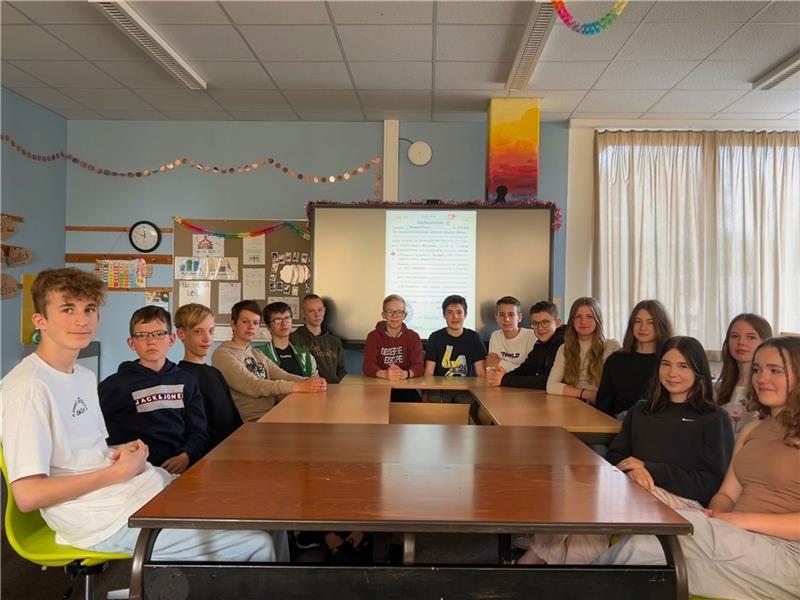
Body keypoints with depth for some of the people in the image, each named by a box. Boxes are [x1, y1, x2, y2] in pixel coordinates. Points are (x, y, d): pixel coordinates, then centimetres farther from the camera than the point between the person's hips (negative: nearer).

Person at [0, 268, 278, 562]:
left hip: (147, 487, 9)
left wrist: (124, 454, 0)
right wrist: (119, 471, -15)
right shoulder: (29, 386, -15)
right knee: (259, 545, -10)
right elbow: (28, 495, -19)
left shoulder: (85, 376, 14)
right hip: (112, 520, -9)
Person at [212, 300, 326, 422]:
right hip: (252, 420, -7)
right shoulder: (223, 354, -5)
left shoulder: (257, 354, 20)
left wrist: (309, 381, -15)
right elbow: (253, 386, -18)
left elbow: (282, 376, 6)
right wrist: (298, 387, -25)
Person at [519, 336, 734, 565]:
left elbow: (713, 483, -1)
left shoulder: (715, 419, 11)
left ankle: (540, 554, -30)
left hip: (684, 502, -4)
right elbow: (615, 456, 17)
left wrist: (649, 469, -7)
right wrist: (631, 470, -8)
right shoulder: (641, 411, 26)